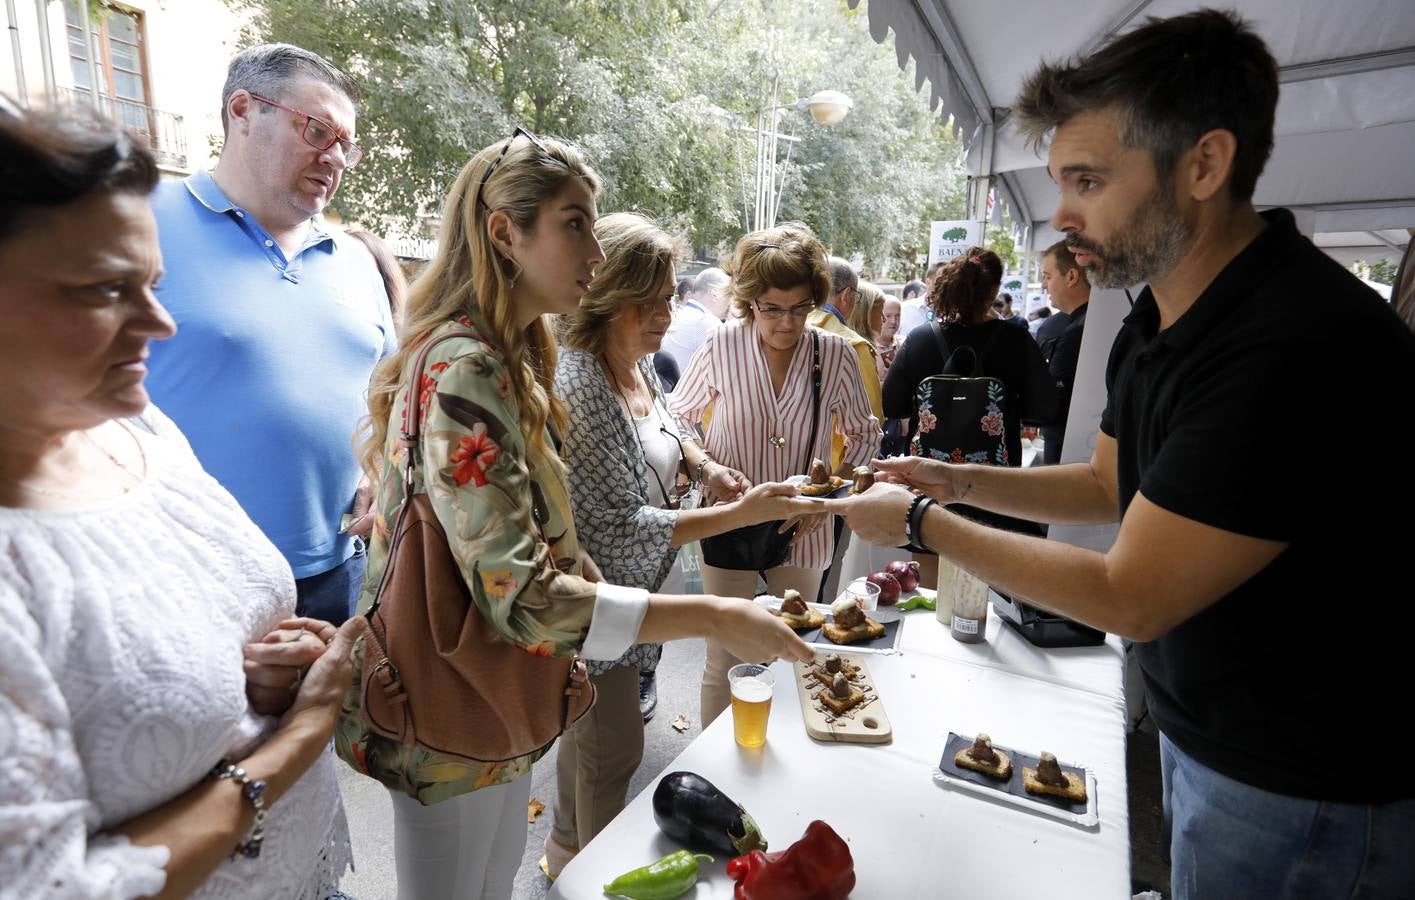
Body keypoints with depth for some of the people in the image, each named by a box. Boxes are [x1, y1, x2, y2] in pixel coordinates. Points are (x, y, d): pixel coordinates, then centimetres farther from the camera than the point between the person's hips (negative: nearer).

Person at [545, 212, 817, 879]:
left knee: (591, 726, 26)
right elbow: (622, 528, -28)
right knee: (614, 746, 10)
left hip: (628, 587, 9)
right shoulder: (579, 385, -28)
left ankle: (566, 850, 50)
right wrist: (742, 513, -30)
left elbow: (664, 429, 19)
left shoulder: (636, 363, -2)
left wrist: (703, 463, -2)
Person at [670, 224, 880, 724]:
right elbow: (678, 416, 3)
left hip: (802, 532, 2)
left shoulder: (835, 354, -7)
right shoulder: (722, 346, -10)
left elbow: (864, 434, 6)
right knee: (726, 663, 8)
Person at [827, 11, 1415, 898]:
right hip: (1195, 726, 8)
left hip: (1304, 791, -8)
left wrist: (924, 522, -19)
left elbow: (1129, 599, -27)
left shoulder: (1303, 347, -32)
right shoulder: (1159, 317, -1)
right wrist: (958, 480, -2)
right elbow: (1110, 484, 10)